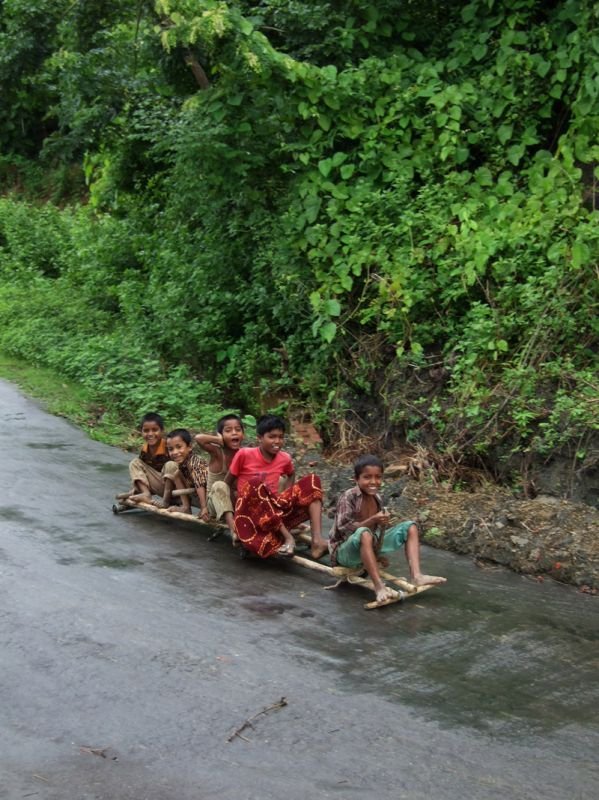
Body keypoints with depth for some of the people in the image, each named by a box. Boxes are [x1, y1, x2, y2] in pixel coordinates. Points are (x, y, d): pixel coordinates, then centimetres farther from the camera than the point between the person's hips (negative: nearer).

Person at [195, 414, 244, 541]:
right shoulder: (217, 453, -14)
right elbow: (199, 438, -33)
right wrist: (221, 440, -21)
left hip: (237, 503, 4)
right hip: (216, 503, -4)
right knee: (220, 486, -35)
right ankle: (233, 529, -52)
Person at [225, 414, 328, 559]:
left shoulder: (284, 458, 5)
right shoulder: (244, 454, -7)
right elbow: (227, 483, 2)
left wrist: (288, 496, 9)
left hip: (276, 512, 5)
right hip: (249, 512, -5)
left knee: (312, 481, -10)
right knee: (256, 484, -35)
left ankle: (317, 540, -29)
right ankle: (288, 537, -34)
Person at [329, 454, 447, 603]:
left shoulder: (377, 499, 3)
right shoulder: (348, 497, -18)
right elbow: (343, 529, -25)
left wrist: (379, 554, 8)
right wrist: (372, 520, -32)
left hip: (369, 547, 7)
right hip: (346, 551, -7)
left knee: (410, 527, -2)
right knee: (364, 533, -41)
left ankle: (416, 575, -18)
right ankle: (379, 587, -42)